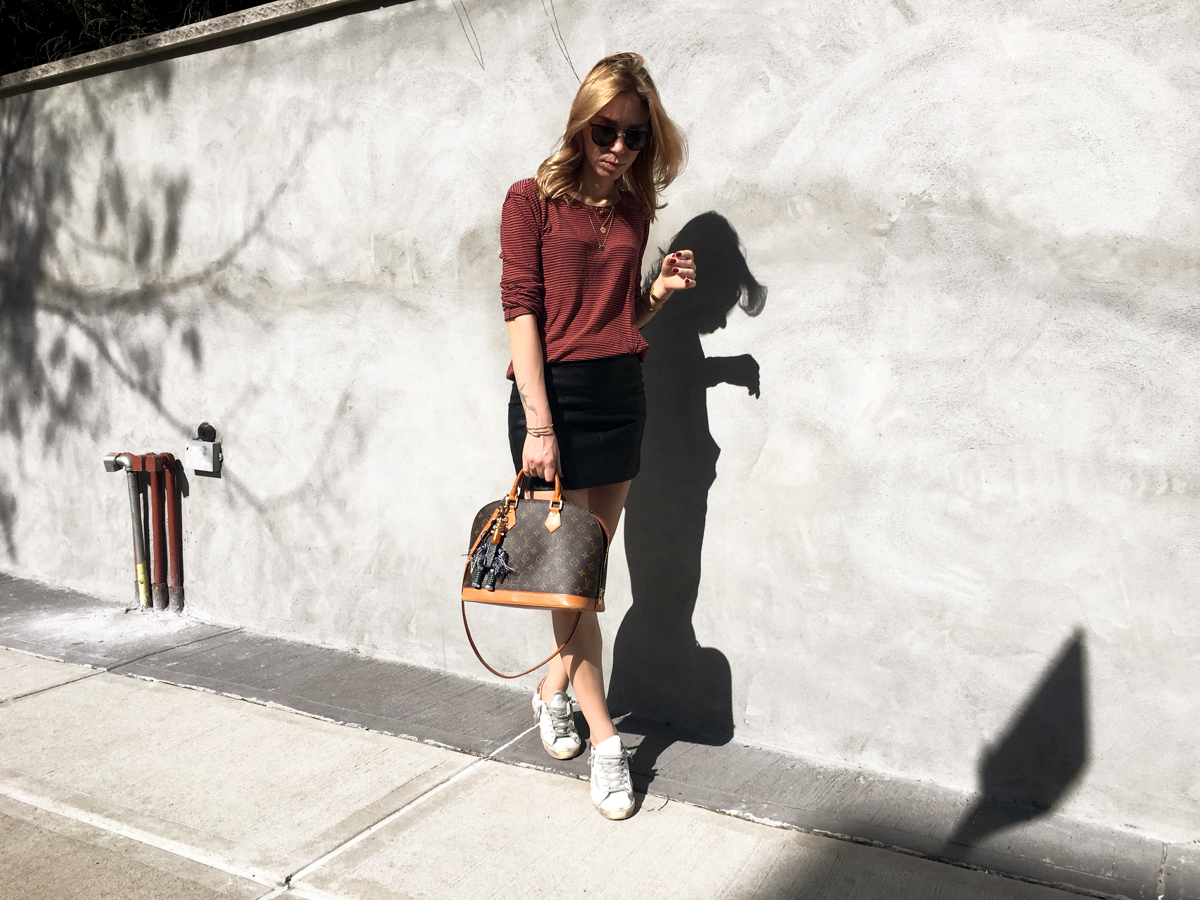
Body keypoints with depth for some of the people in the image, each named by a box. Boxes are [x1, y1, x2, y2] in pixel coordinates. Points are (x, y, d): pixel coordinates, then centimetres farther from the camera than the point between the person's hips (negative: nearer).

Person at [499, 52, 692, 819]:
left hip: (622, 393, 5)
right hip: (556, 393, -5)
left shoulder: (634, 210, 13)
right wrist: (538, 423, -16)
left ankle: (554, 690, 32)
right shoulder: (533, 200, -1)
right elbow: (521, 310, -8)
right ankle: (606, 740, 9)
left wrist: (662, 291, -1)